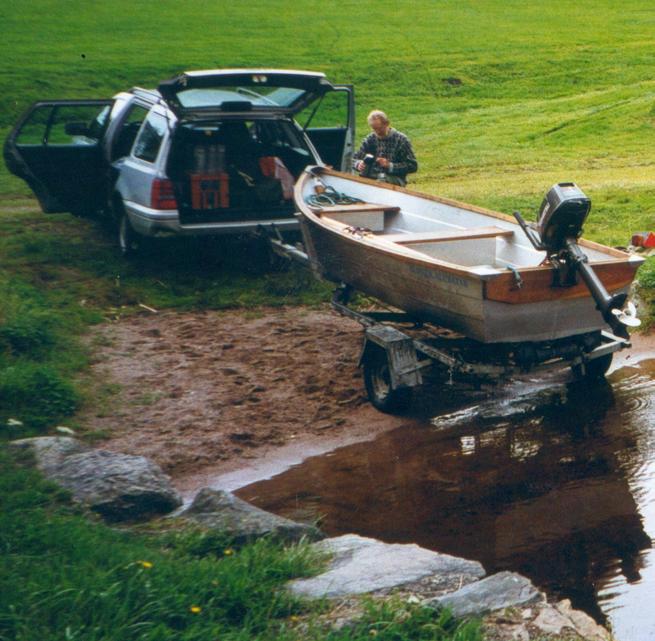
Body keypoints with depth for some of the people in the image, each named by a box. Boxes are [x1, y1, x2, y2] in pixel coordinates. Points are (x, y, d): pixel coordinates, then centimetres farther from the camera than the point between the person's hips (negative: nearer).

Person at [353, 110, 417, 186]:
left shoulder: (401, 140, 0)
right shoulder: (370, 139, 11)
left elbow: (413, 166, -5)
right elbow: (355, 159, 15)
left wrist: (390, 165, -17)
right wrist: (359, 164, -11)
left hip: (393, 179, -4)